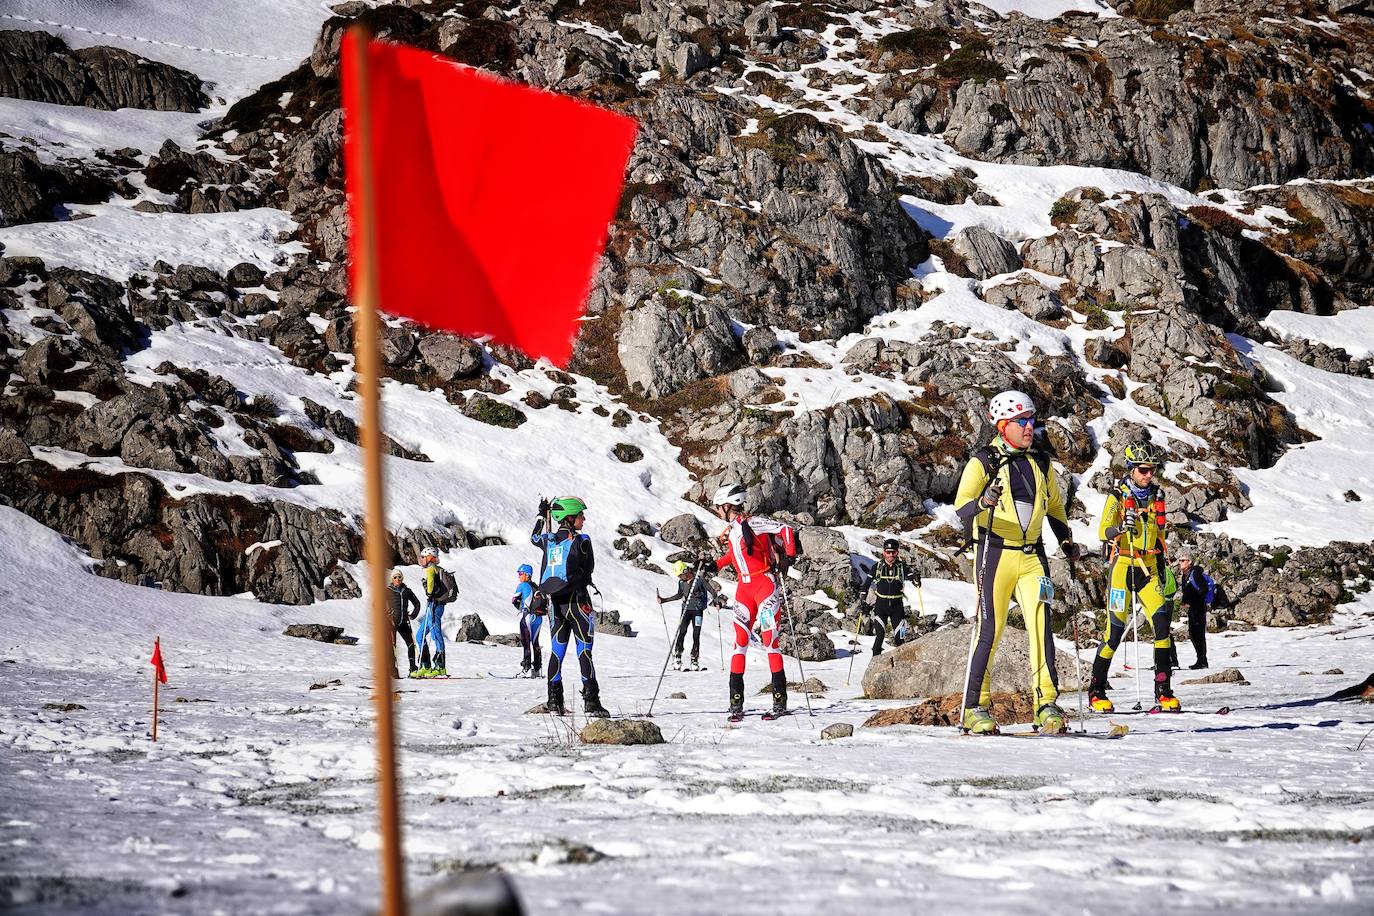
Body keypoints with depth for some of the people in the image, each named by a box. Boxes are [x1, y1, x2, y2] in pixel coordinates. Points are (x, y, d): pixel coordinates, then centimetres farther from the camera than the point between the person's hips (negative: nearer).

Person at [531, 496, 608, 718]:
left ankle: (555, 701, 9)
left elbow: (534, 538, 27)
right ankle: (591, 701, -4)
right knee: (584, 651, -2)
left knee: (557, 651, 10)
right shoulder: (581, 541, -12)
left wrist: (542, 516, 37)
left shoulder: (548, 540, 3)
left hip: (554, 602, 5)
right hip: (577, 600, -5)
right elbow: (589, 569, -1)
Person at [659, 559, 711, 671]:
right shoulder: (681, 582, 3)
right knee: (681, 633, -10)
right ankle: (677, 660, -8)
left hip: (697, 610, -3)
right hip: (686, 610, 3)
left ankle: (695, 662, 5)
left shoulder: (699, 579, -12)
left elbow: (711, 590, -7)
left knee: (696, 636, -2)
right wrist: (664, 600, 17)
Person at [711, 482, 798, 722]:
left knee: (769, 640, -9)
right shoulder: (731, 530, 12)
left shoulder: (752, 523, -12)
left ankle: (780, 701, -5)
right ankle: (736, 704, 0)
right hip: (744, 587, 7)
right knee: (740, 641, 0)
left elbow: (786, 530, -13)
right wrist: (716, 565, 16)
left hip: (765, 583, -7)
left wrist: (789, 556, -20)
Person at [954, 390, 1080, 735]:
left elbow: (1054, 505, 29)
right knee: (989, 628, -5)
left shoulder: (1040, 463, 14)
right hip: (996, 551, -4)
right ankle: (974, 708, 3)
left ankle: (1046, 706, -8)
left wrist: (1066, 539, 19)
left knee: (1041, 624, -8)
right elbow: (961, 507, -10)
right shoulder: (984, 461, -2)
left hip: (1032, 554, 4)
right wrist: (983, 502, -31)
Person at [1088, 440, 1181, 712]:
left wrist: (1163, 565, 23)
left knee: (1162, 623, -11)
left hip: (1148, 568, 4)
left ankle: (1164, 691, -8)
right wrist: (1120, 528, -34)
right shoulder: (1118, 496, -3)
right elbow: (1103, 530, -14)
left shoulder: (1156, 497, 13)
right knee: (1115, 629, -6)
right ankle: (1096, 692, 6)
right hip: (1122, 565, -4)